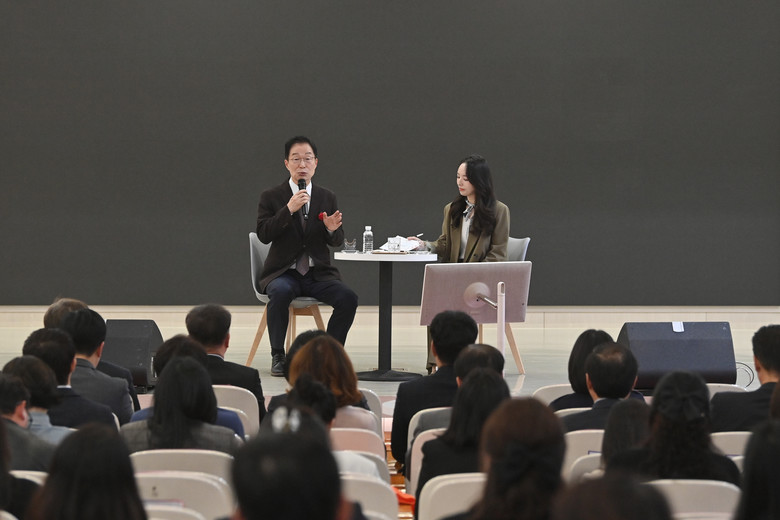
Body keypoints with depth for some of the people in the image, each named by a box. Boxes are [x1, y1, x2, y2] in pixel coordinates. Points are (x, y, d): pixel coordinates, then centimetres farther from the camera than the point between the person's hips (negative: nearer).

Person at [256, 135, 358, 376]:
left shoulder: (327, 198, 11)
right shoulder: (271, 197, 2)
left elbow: (337, 242, 10)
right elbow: (263, 234, -12)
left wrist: (332, 229, -14)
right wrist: (289, 209, -23)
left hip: (318, 274, 3)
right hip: (283, 273, -3)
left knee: (348, 297, -25)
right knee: (280, 292, -37)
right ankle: (278, 356, -22)